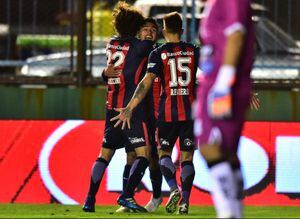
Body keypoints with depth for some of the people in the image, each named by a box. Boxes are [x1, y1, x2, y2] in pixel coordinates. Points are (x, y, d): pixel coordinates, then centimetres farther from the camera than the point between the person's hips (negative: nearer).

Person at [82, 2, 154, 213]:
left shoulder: (112, 44, 11)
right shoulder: (138, 45, -6)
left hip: (112, 107, 7)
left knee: (105, 154, 12)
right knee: (143, 154, -5)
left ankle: (90, 200, 7)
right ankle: (127, 196, -19)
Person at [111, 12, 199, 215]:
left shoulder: (158, 53, -1)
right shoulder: (194, 51, 4)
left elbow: (147, 82, -10)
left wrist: (129, 109, -13)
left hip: (167, 112, -1)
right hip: (190, 112, 2)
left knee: (164, 152, 11)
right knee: (187, 157, 6)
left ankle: (174, 189, -13)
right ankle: (185, 200, -6)